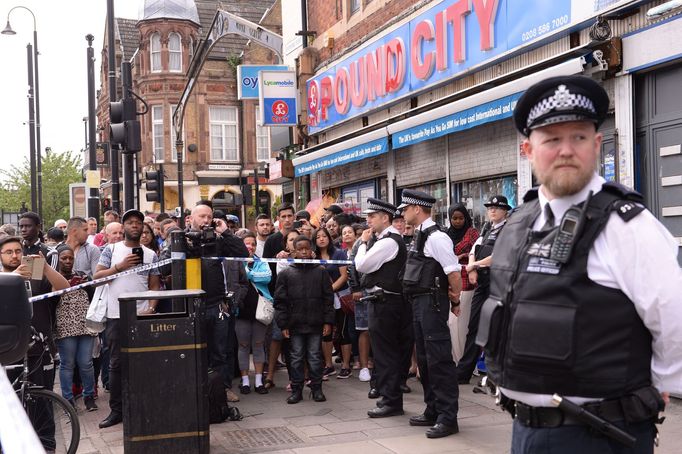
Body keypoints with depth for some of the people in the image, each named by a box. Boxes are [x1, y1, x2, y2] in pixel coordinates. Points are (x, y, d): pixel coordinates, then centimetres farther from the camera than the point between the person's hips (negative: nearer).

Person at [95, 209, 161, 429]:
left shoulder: (150, 254, 9)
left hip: (142, 316, 1)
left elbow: (155, 285, 8)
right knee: (116, 363, 4)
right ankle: (116, 410, 11)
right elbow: (97, 276, -1)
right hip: (116, 316, 0)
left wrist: (151, 308, -7)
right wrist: (120, 266, -13)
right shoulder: (111, 249, 6)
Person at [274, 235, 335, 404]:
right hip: (295, 325, 0)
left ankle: (316, 388, 17)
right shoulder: (286, 273, 2)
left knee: (315, 357, 7)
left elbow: (328, 298, 4)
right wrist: (283, 324, -4)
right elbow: (280, 301, 1)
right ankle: (296, 389, 15)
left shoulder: (320, 272, 4)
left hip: (315, 324, 0)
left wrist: (328, 321, -2)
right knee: (296, 357, 7)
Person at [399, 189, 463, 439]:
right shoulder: (420, 236, 14)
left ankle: (448, 418, 0)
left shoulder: (436, 237, -16)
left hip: (432, 303, -10)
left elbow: (454, 272, -20)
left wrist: (455, 300, -9)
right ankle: (433, 411, 27)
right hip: (420, 303, 10)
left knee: (439, 359, -6)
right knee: (424, 359, 16)